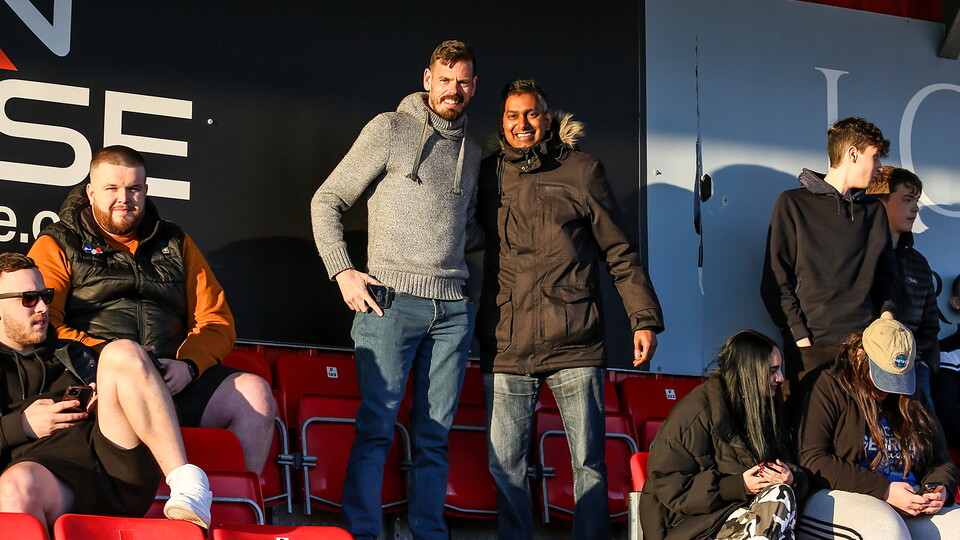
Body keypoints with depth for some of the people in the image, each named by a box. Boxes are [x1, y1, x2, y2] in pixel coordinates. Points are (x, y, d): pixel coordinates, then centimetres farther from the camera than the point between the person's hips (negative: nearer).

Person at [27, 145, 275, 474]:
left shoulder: (175, 244, 26)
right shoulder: (58, 246, 15)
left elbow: (217, 321, 20)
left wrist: (188, 365, -3)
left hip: (175, 378, 4)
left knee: (255, 393, -21)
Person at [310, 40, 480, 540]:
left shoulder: (471, 152, 18)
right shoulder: (390, 129, 3)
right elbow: (326, 201, 2)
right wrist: (342, 271, -6)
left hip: (452, 310, 5)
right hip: (391, 301, -5)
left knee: (435, 436, 5)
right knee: (376, 427, -8)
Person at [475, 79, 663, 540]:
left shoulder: (582, 171, 7)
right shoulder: (487, 175, 13)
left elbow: (620, 254, 7)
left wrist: (644, 319, 0)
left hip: (575, 345, -2)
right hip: (506, 346, 2)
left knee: (589, 463, 0)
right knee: (505, 465, 2)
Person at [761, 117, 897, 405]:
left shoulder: (874, 210, 20)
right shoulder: (794, 203, 5)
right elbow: (776, 281, 0)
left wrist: (887, 314, 5)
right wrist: (799, 335, -10)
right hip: (811, 346, -4)